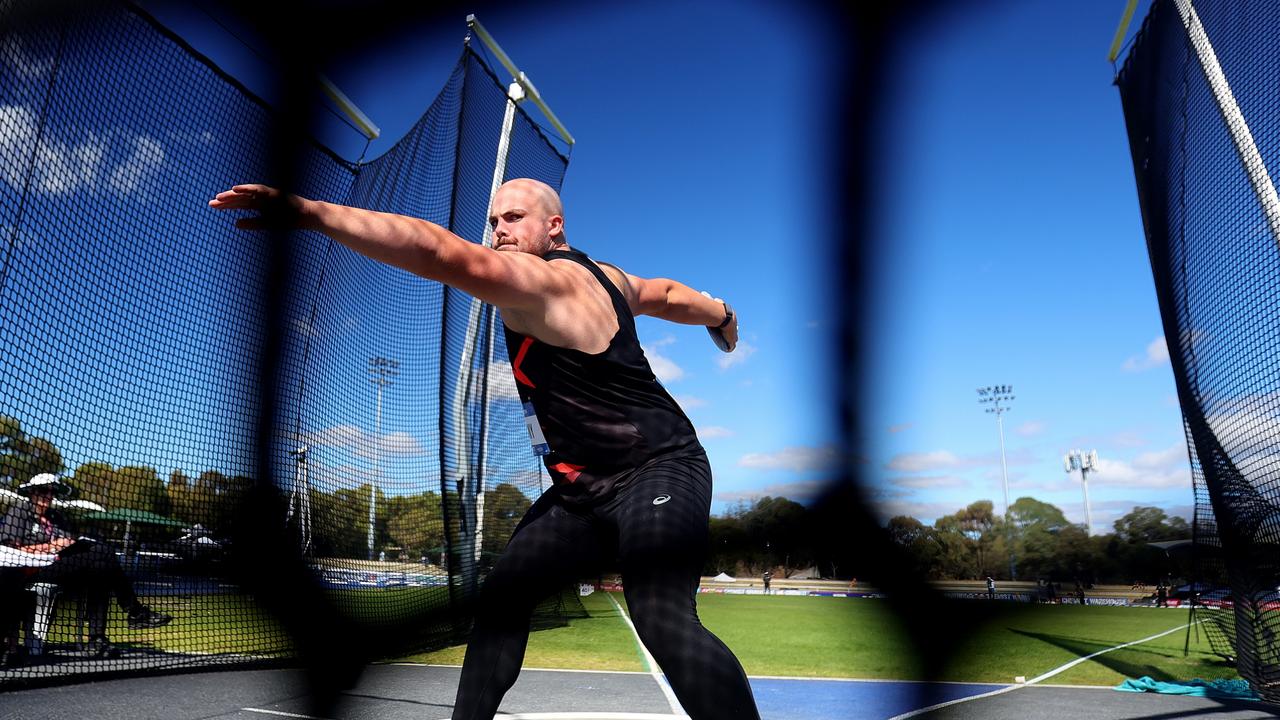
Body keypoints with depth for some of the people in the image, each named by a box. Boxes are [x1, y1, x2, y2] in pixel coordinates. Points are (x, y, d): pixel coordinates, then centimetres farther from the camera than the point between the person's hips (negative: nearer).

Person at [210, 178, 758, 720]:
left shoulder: (547, 280, -17)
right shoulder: (603, 276, 13)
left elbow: (442, 253, -32)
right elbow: (665, 294, 32)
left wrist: (307, 212, -39)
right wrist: (719, 314, 52)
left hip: (657, 473, -10)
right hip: (585, 493, 10)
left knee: (662, 618, -27)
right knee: (501, 598, 5)